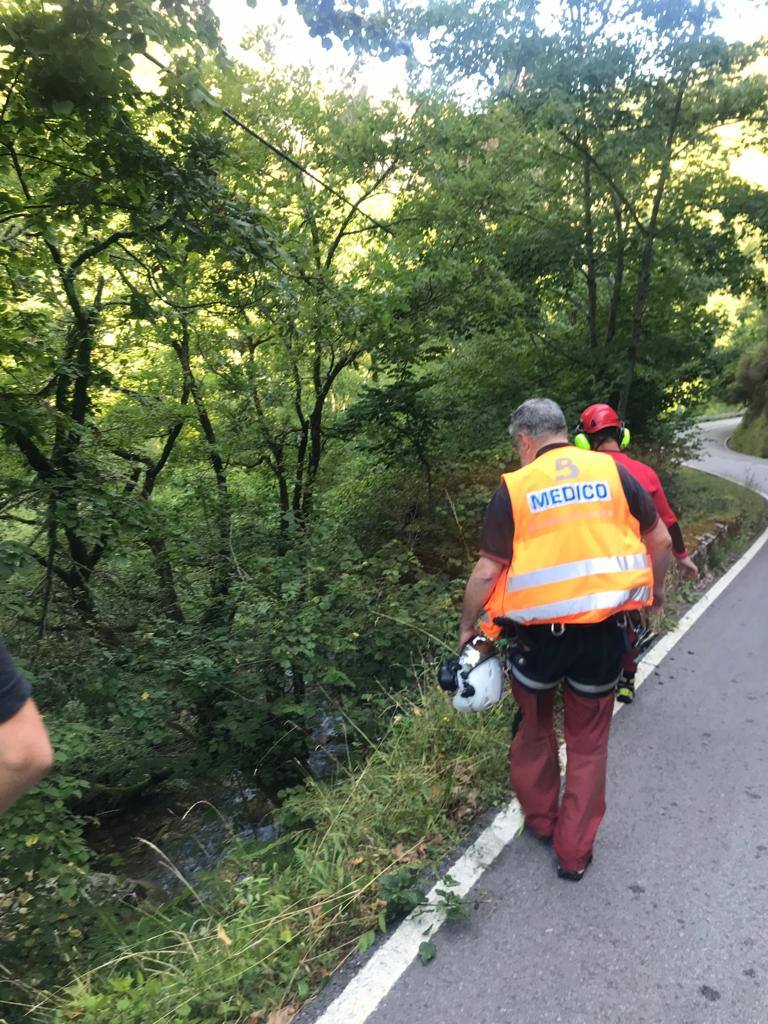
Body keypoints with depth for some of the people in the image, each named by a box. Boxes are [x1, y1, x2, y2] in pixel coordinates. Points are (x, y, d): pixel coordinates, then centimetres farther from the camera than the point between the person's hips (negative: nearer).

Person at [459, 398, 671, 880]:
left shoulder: (514, 487, -7)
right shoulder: (612, 471, 0)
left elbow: (487, 572, -9)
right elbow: (661, 540, 6)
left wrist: (467, 625, 6)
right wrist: (657, 590, 24)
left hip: (539, 629, -2)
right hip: (604, 628, 2)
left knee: (534, 728, 25)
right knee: (589, 742, 20)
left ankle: (540, 819, 43)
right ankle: (574, 852, 31)